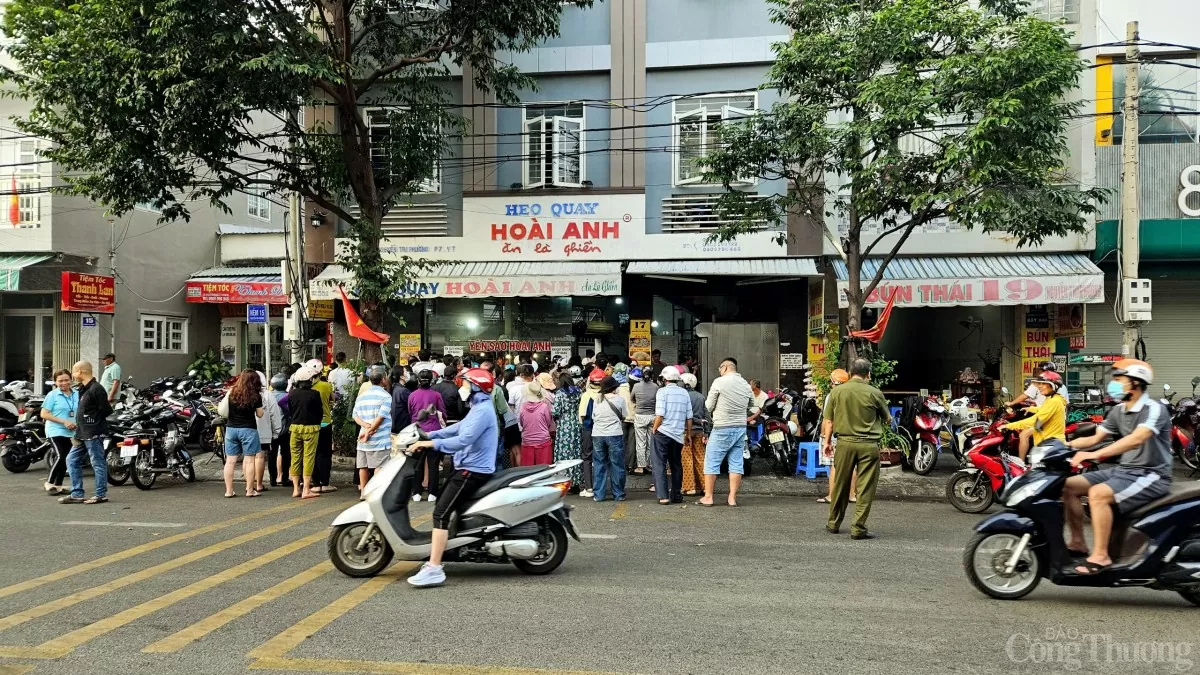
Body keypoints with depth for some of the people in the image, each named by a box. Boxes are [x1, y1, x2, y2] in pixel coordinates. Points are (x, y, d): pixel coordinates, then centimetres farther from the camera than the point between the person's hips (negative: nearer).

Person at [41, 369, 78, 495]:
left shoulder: (77, 395, 8)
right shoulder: (52, 395, -4)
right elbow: (43, 414, -8)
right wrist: (64, 422, -16)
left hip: (71, 433, 5)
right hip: (56, 431, -5)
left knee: (66, 459, 8)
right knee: (62, 456, -18)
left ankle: (58, 485, 20)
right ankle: (49, 483, -3)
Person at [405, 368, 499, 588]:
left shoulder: (483, 410, -17)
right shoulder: (478, 407, 19)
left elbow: (464, 440, -28)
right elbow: (458, 428, 23)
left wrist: (431, 443, -27)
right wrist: (429, 435, 15)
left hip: (474, 470, -11)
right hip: (468, 467, 11)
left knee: (441, 513, -18)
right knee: (443, 507, 20)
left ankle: (434, 570, -22)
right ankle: (435, 557, 28)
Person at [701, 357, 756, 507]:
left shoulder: (719, 382, -10)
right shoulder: (746, 385, 7)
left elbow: (708, 407, -4)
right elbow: (752, 409, 17)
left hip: (722, 429, -5)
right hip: (741, 428, 5)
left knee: (712, 462, 3)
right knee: (736, 463, 7)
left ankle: (708, 497, 5)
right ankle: (732, 498, 8)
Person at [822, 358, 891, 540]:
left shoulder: (837, 391, 0)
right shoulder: (875, 393, -6)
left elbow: (829, 421, 3)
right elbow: (888, 419, 6)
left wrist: (826, 441, 14)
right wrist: (888, 420, 28)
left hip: (845, 443, 3)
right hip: (868, 445, -3)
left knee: (840, 485, 14)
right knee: (865, 488, 3)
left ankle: (834, 524, 25)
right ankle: (858, 528, 2)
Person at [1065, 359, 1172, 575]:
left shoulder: (1154, 409, -18)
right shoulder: (1118, 411, 9)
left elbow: (1136, 439, -35)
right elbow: (1094, 438, 14)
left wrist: (1094, 455, -43)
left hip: (1151, 475, -9)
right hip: (1124, 470, 9)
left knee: (1098, 494, -31)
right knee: (1069, 486, -1)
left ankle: (1101, 556, -24)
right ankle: (1078, 542, 8)